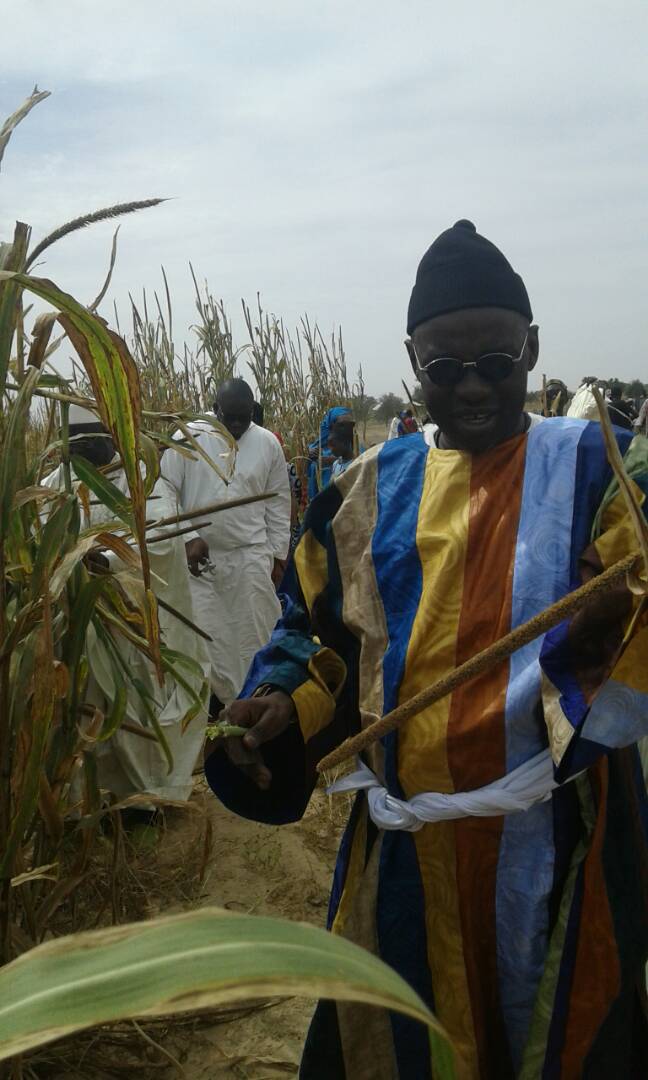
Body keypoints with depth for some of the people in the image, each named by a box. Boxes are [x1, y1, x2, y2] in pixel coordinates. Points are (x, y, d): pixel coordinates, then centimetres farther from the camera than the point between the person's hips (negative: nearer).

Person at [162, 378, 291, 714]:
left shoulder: (268, 443, 1)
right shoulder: (188, 438, -5)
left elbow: (278, 501, 7)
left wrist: (278, 554, 5)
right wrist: (186, 539, -14)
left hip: (251, 557, 0)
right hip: (198, 555, 0)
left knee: (255, 635, 3)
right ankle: (221, 699, 19)